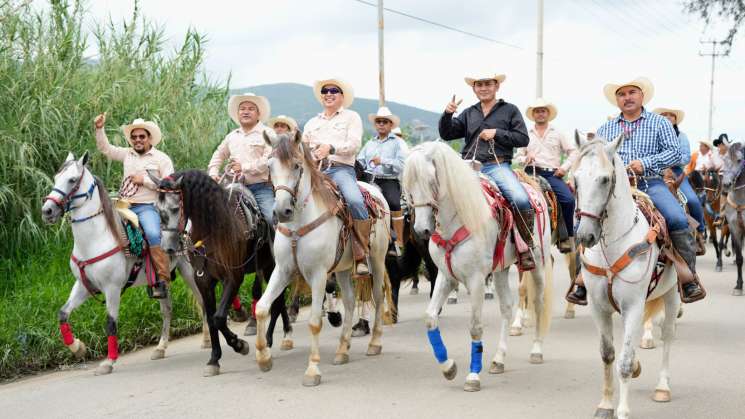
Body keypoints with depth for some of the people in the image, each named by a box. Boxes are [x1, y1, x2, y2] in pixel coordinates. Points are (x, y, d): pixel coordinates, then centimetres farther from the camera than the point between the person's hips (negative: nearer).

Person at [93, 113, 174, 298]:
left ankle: (161, 281, -31)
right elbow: (105, 148, 20)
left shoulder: (161, 158, 2)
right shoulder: (127, 154, 16)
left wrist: (144, 180, -10)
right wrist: (99, 129, 6)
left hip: (147, 207, -6)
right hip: (125, 206, 6)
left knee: (153, 235, -31)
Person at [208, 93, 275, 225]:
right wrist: (213, 173, 14)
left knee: (272, 218, -23)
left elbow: (269, 160, -12)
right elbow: (218, 155, 32)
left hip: (261, 188, -5)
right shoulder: (232, 136, 19)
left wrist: (244, 167, -16)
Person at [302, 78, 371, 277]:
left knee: (355, 201, -33)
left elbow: (354, 144, -2)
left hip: (341, 168, -4)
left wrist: (331, 148, -18)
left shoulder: (351, 117, 14)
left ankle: (362, 255, -26)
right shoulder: (312, 123, 27)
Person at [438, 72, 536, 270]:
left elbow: (523, 139, 3)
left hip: (498, 166, -4)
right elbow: (446, 135, 17)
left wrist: (496, 133, -7)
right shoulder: (468, 113, 22)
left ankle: (526, 247, -13)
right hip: (469, 167, 4)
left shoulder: (510, 110, 12)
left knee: (521, 200, -28)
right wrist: (447, 114, 0)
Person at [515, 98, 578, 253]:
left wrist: (565, 167, 0)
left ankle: (567, 236, -8)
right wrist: (525, 159, -5)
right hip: (532, 173, 0)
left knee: (568, 199, -23)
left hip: (553, 174, 0)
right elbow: (518, 156, 18)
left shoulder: (557, 134, 17)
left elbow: (572, 151, 15)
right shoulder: (527, 135, 19)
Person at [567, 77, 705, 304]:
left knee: (677, 219, -28)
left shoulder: (659, 123, 13)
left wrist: (646, 163, -12)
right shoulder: (605, 129, 20)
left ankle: (689, 277, -14)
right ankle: (583, 280, -9)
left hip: (650, 184, -2)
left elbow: (674, 152, 2)